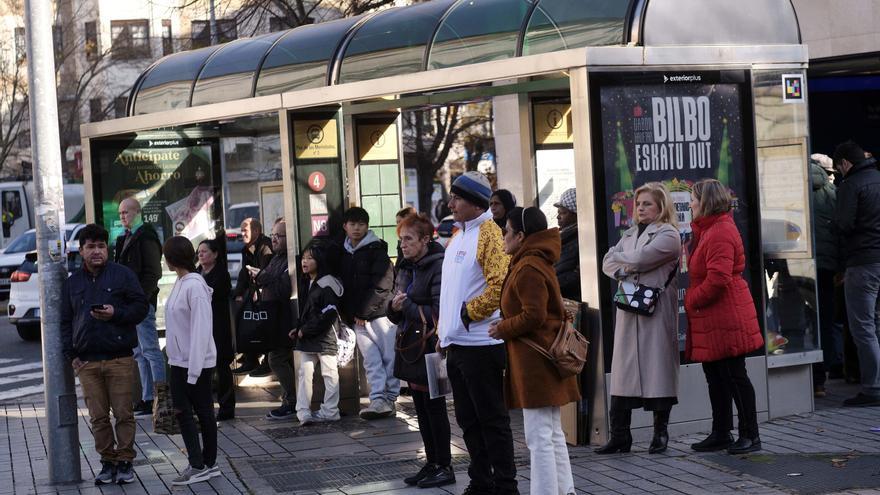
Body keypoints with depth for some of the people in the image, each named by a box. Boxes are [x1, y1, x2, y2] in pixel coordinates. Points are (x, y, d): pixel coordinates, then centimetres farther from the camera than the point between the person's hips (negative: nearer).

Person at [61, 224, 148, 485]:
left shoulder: (123, 275, 3)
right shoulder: (72, 283, 13)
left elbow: (141, 306, 2)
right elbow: (66, 321, 16)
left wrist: (116, 314, -14)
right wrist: (71, 354, 7)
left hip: (120, 358, -3)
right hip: (87, 362, 3)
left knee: (123, 414, -1)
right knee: (98, 417, 4)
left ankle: (125, 462, 8)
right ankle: (108, 462, 13)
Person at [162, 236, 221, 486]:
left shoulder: (195, 286, -18)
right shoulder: (179, 283, 8)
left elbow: (201, 329, -20)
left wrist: (194, 369, -21)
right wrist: (174, 355, 10)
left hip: (197, 362, -8)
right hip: (179, 361, 8)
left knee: (204, 413, 2)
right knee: (181, 410, 7)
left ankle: (206, 465, 9)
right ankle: (198, 465, 11)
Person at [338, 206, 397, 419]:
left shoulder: (377, 249, -4)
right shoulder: (343, 253, 15)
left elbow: (382, 285, -11)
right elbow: (344, 286, 18)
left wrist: (363, 312, -11)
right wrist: (351, 314, 7)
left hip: (380, 313, -5)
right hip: (358, 318, 5)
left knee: (389, 356, -4)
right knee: (371, 360, 1)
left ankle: (389, 399, 1)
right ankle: (378, 399, -1)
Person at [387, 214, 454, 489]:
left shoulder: (438, 267, -14)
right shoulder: (406, 269, 13)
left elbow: (439, 313, -19)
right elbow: (396, 314, 16)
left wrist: (408, 306, -13)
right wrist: (394, 307, -6)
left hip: (430, 346, -9)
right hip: (410, 347, 9)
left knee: (434, 407, -3)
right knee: (421, 408, 12)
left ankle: (445, 467, 5)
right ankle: (432, 463, 20)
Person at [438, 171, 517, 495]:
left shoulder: (489, 235, -11)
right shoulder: (458, 236, 16)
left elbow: (500, 286, -22)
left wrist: (468, 313, -15)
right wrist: (444, 332, 18)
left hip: (481, 343, -9)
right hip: (457, 344, 9)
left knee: (492, 419, -3)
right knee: (468, 420, 14)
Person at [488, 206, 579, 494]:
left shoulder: (528, 269, -16)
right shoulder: (540, 262, 16)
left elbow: (534, 315, -23)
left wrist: (503, 329, -10)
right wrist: (506, 326, 13)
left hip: (535, 361, -11)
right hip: (546, 356, 11)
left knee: (539, 438, -7)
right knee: (553, 434, 15)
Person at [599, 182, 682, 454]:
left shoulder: (668, 235, -4)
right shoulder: (631, 234, 20)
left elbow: (637, 259, -15)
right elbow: (608, 263, 13)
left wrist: (618, 256, 4)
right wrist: (622, 272, -7)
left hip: (656, 312, -6)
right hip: (628, 312, 6)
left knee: (657, 369, -2)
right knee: (623, 371, 2)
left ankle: (660, 433, 6)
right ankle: (619, 436, 4)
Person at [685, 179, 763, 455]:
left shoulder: (721, 232, -18)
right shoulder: (707, 230, 17)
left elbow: (718, 278, -25)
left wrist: (692, 300, -14)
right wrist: (693, 300, 11)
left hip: (726, 318, -11)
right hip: (711, 320, 11)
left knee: (734, 375, -4)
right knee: (715, 376, 13)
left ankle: (750, 435, 2)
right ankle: (720, 434, 20)